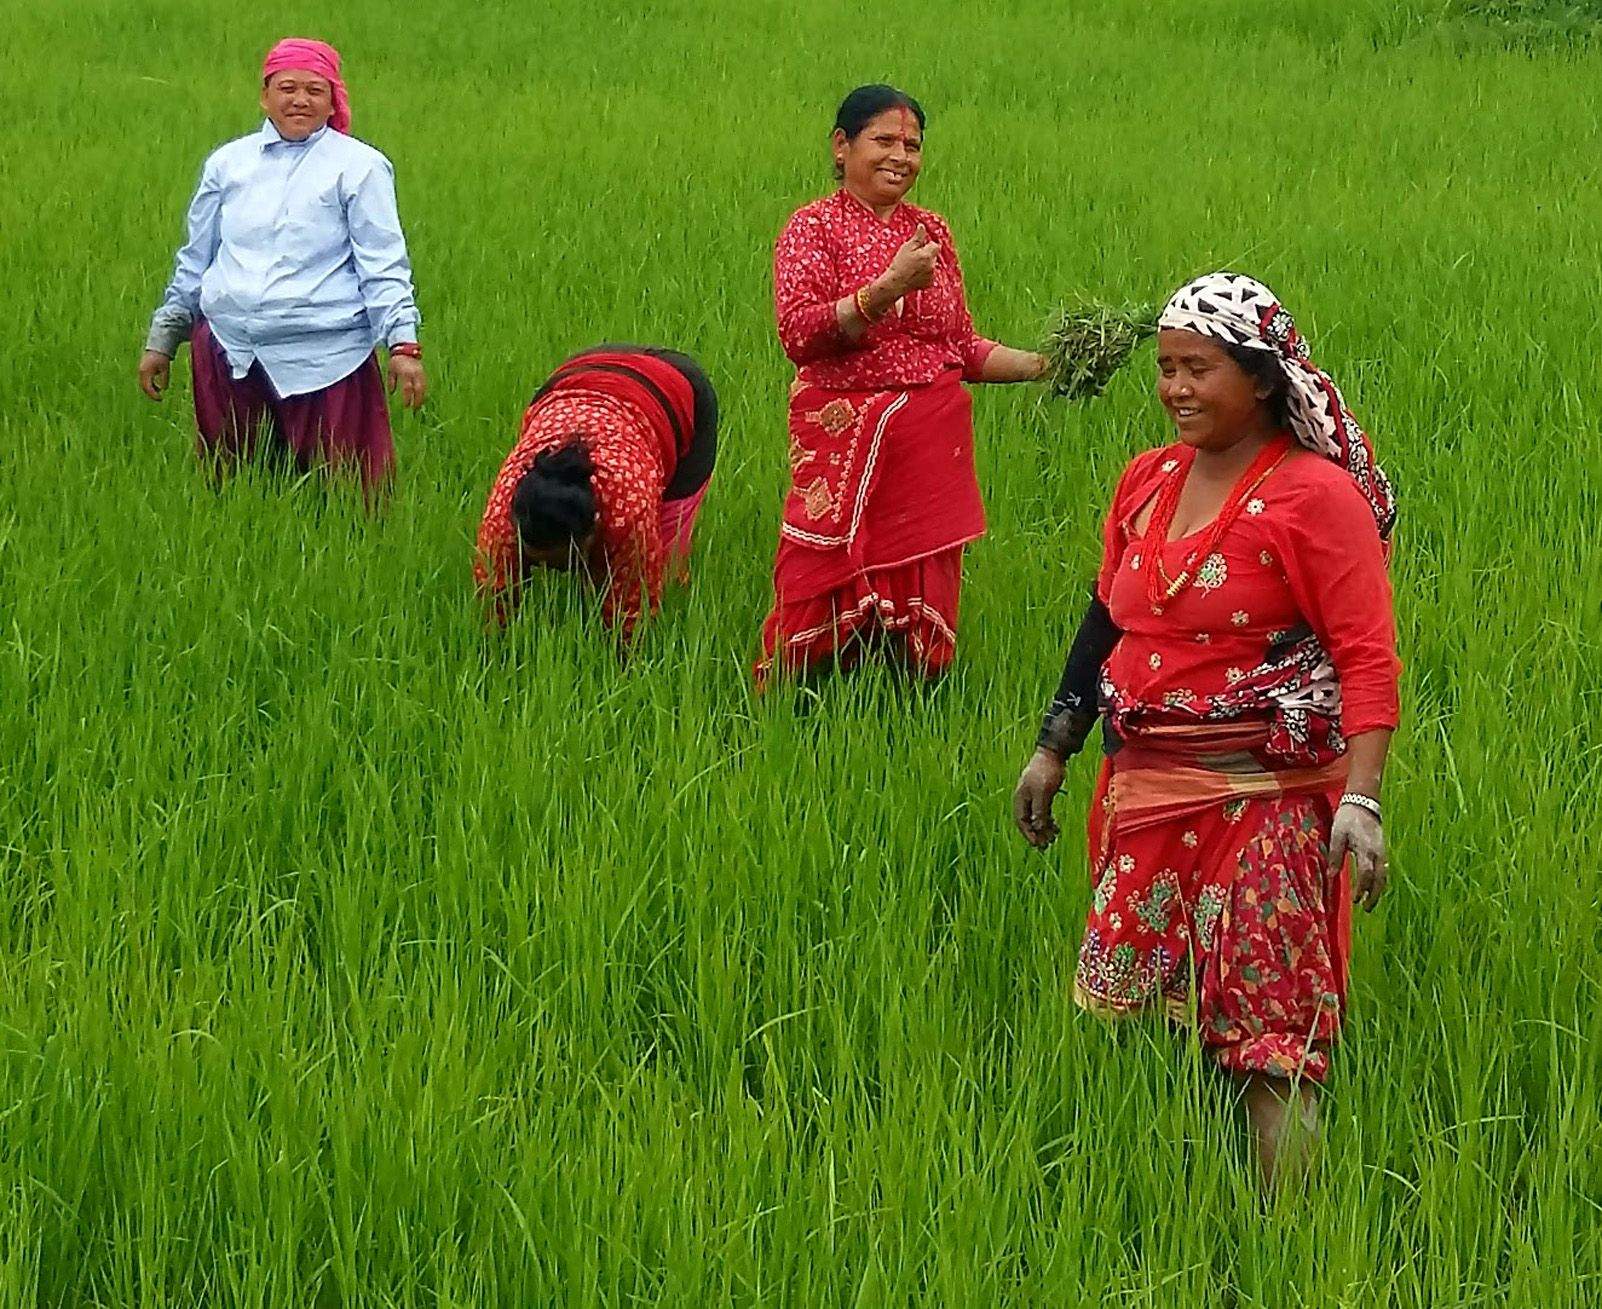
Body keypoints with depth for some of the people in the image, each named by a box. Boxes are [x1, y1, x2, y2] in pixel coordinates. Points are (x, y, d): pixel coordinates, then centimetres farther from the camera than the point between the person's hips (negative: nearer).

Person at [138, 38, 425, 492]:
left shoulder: (358, 167, 2)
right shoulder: (228, 163, 13)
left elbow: (383, 266, -1)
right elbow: (194, 260, 21)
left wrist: (404, 345, -12)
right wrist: (161, 341, 22)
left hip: (324, 360, -4)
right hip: (227, 351, 4)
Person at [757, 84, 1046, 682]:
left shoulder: (931, 231, 14)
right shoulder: (815, 226, -2)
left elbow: (963, 346, 19)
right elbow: (799, 332, -16)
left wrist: (1043, 365, 5)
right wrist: (890, 286, -22)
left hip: (933, 442, 5)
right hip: (844, 437, -5)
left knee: (922, 605, 3)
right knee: (827, 607, -7)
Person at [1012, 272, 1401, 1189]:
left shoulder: (1315, 496, -11)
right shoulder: (1147, 483, 10)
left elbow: (1368, 657, -14)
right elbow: (1106, 625, 20)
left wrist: (1360, 799, -23)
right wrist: (1052, 752, 21)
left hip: (1263, 804, -7)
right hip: (1144, 794, 7)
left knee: (1269, 1038, -8)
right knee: (1121, 1010, 10)